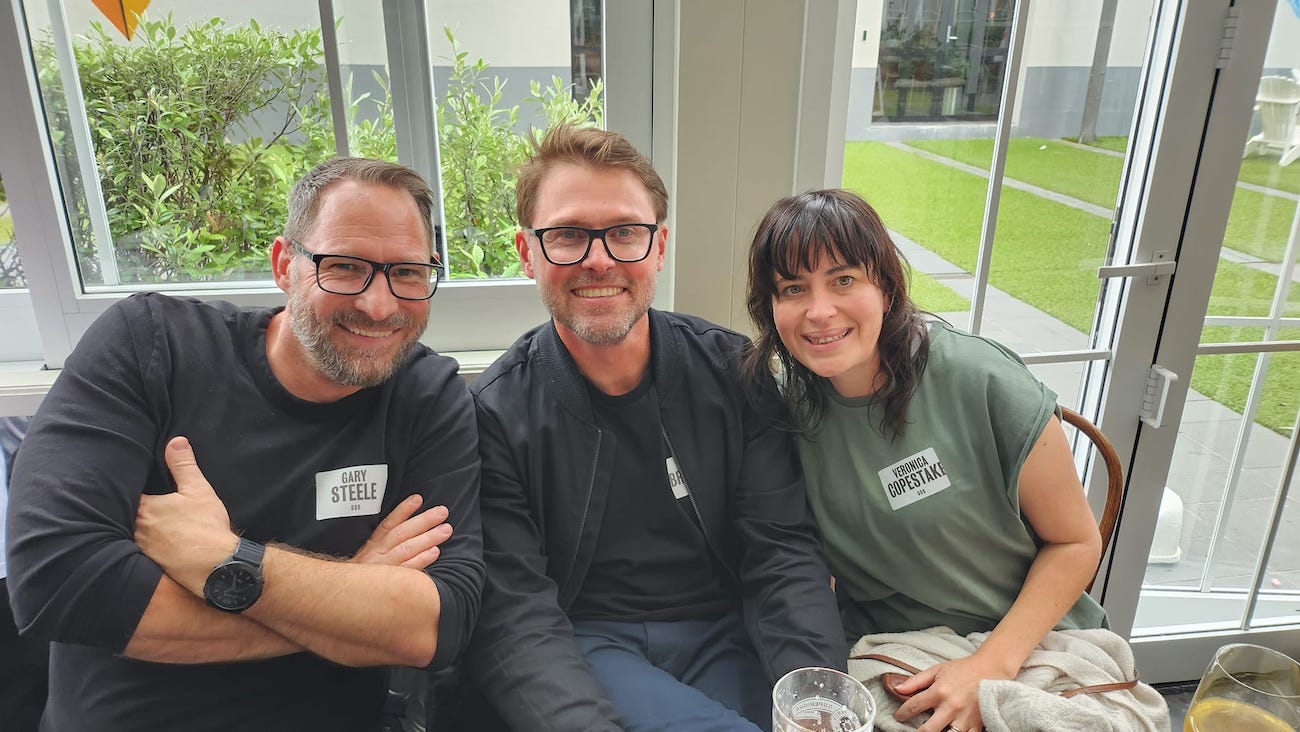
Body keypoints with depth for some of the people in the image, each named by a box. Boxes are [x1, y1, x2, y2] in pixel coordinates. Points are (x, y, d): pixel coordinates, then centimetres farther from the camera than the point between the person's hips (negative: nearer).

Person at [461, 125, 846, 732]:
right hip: (583, 647, -3)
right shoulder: (493, 413, -7)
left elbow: (782, 552, -4)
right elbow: (512, 613, -12)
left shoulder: (735, 374, -1)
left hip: (725, 637, 4)